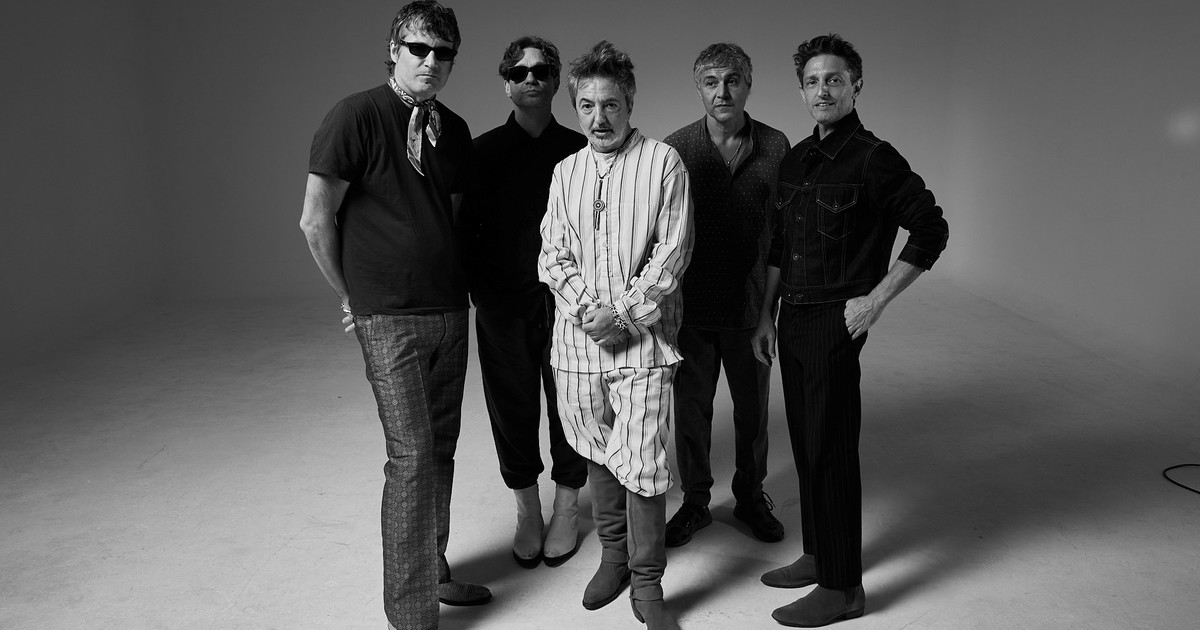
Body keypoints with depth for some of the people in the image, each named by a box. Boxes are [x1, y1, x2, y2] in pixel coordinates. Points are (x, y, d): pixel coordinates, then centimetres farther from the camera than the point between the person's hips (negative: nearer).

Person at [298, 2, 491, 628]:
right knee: (412, 455, -7)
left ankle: (434, 571, 29)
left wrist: (454, 280, 15)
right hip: (390, 318, -6)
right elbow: (315, 221, -7)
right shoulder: (355, 117, -9)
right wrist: (353, 295, 1)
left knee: (440, 448, 13)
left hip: (450, 311, 6)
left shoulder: (453, 129, 9)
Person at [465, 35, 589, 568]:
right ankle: (527, 511, 28)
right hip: (503, 306, 1)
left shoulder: (579, 151, 3)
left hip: (568, 304, 0)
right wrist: (476, 291, -9)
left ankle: (567, 509, 27)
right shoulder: (482, 152, 4)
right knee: (512, 410, 9)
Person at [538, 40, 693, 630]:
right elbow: (552, 255, 8)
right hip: (578, 338, 4)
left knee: (642, 464, -4)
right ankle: (612, 556, 34)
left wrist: (624, 313, -12)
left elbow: (672, 252, -6)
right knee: (597, 455, 15)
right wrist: (587, 308, -8)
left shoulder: (663, 162, -3)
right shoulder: (566, 172, 10)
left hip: (642, 340, -4)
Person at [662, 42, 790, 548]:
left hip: (752, 303, 1)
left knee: (753, 407, 13)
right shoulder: (675, 149, -4)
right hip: (690, 303, 0)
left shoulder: (775, 147, -1)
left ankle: (750, 496, 34)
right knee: (690, 406, 10)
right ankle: (695, 501, 29)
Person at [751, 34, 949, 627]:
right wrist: (767, 315, 14)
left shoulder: (874, 159, -9)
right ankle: (817, 556, 30)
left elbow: (931, 230, -11)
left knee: (830, 451, -1)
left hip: (835, 323, -7)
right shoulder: (795, 160, 12)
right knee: (805, 444, 15)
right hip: (792, 319, 7)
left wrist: (877, 299, -12)